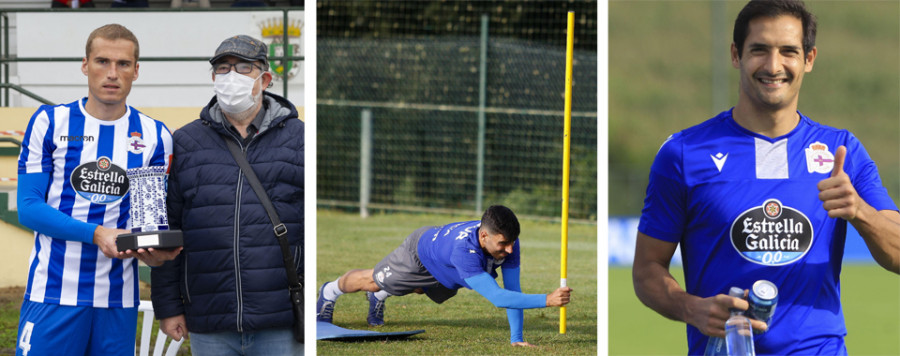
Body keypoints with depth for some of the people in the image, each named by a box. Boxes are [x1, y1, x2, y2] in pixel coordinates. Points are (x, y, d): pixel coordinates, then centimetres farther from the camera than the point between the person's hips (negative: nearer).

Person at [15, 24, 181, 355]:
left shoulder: (154, 136, 8)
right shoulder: (50, 122, 2)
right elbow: (29, 207, -3)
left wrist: (152, 250, -16)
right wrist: (96, 234, -16)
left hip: (118, 300, 2)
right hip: (52, 296, -2)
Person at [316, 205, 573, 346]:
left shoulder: (508, 242, -36)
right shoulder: (465, 250, -54)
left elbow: (512, 290, -29)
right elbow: (498, 298, -59)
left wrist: (516, 338, -34)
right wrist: (547, 300, -67)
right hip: (421, 251, -5)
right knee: (372, 281, 22)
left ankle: (379, 297, 66)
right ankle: (330, 292, 53)